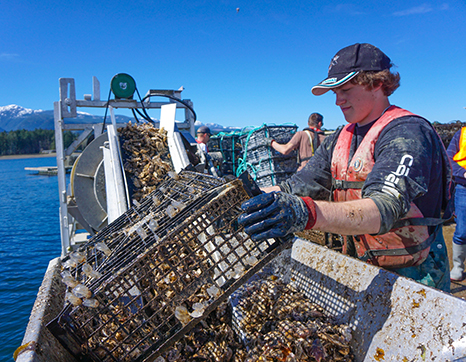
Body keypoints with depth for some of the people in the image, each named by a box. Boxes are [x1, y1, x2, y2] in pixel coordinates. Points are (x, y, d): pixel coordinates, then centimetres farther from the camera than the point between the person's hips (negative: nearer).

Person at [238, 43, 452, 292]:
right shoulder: (339, 141, 7)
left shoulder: (407, 133, -18)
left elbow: (385, 209, -34)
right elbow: (296, 188, 3)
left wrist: (307, 213, -50)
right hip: (360, 270, 6)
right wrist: (248, 199, -13)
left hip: (412, 277, -6)